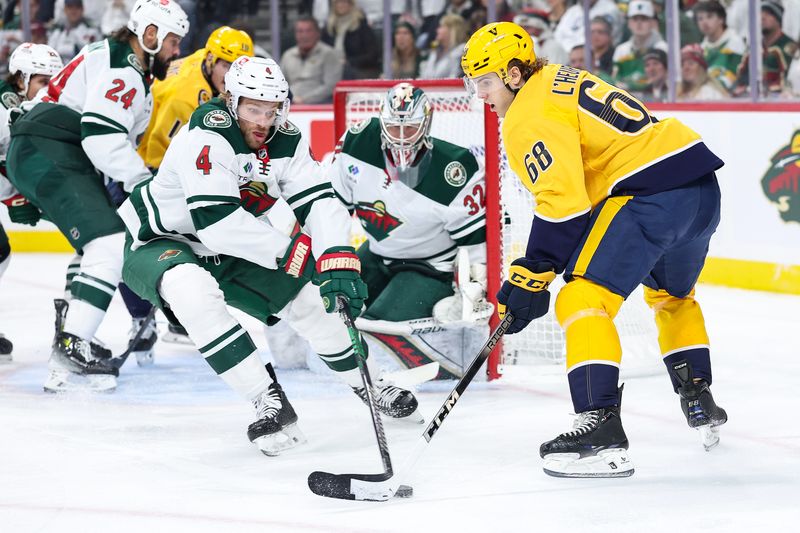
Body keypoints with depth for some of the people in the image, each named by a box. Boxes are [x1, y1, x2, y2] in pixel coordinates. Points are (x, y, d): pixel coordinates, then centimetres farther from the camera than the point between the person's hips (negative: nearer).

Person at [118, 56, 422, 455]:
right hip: (159, 242, -7)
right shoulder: (205, 135, -31)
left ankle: (364, 381, 31)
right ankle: (269, 402, -33)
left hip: (228, 252, 7)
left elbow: (320, 201, -16)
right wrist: (290, 250, -31)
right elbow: (216, 222, -37)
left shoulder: (286, 140, -9)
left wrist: (338, 260, -34)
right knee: (192, 289, -38)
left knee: (309, 296, 5)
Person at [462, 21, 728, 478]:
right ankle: (700, 403, 40)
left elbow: (563, 204, -16)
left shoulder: (531, 116, -7)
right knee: (673, 296, 33)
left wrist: (531, 278, -11)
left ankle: (602, 429, -25)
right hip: (703, 186, 10)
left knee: (584, 300, -13)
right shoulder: (562, 81, 23)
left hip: (653, 191, -10)